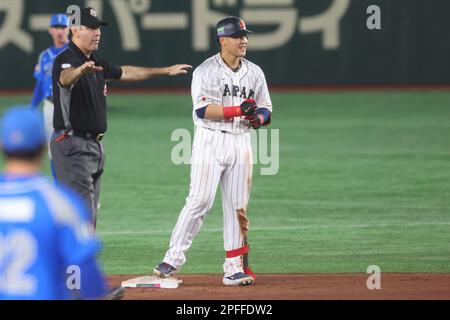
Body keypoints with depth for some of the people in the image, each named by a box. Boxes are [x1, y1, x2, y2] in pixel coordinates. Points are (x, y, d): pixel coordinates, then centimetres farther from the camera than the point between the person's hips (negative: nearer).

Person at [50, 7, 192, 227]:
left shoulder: (95, 61, 14)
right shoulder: (67, 59, -15)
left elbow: (124, 73, 29)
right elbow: (66, 77, -39)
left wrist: (167, 71, 32)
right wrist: (81, 70, -63)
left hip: (94, 143, 10)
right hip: (72, 145, -10)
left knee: (89, 212, 12)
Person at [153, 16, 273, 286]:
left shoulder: (255, 73, 11)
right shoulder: (206, 71, -5)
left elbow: (266, 110, 13)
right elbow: (203, 110, -16)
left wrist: (258, 118, -11)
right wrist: (238, 110, -26)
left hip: (241, 141, 5)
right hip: (210, 141, -5)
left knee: (238, 206, 3)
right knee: (200, 201, -12)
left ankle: (234, 268, 7)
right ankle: (174, 258, -6)